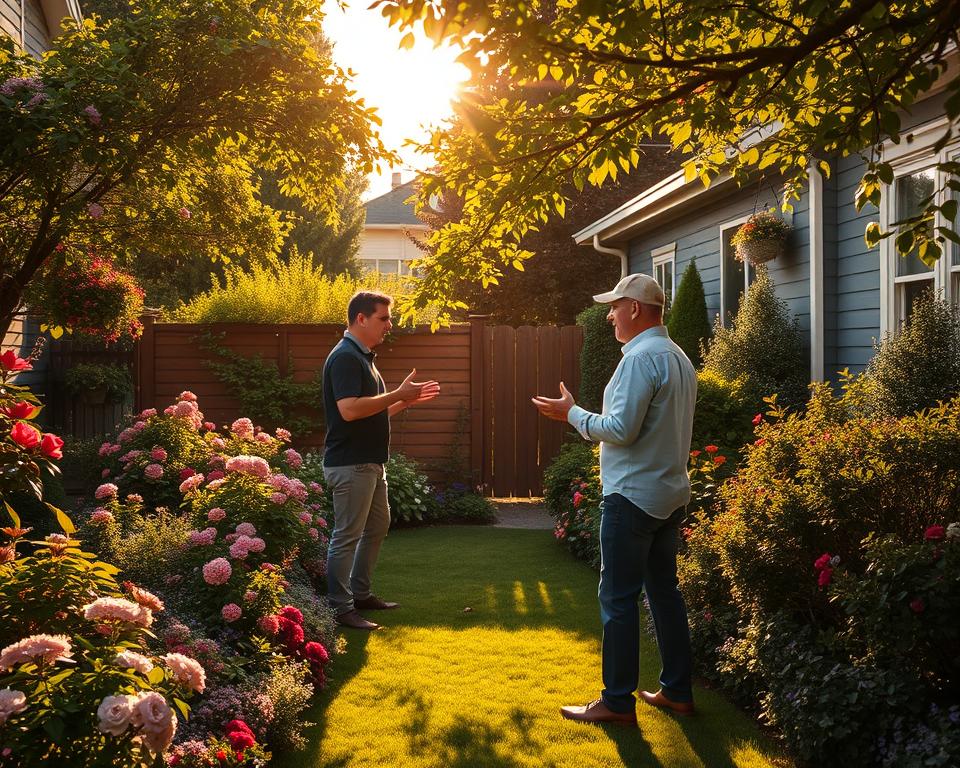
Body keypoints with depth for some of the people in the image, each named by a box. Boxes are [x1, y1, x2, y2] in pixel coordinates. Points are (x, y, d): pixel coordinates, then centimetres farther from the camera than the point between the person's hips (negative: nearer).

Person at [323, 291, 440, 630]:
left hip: (370, 463, 11)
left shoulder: (363, 357, 15)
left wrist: (405, 400, 10)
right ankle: (341, 608, 5)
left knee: (377, 527, 19)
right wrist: (398, 395, -23)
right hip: (350, 464, -11)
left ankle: (360, 593, 30)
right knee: (347, 536, -3)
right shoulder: (345, 357, -17)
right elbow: (349, 410, -29)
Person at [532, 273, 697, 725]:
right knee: (664, 590, 15)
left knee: (618, 598, -2)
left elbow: (622, 429, -22)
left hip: (633, 496, -10)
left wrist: (572, 414, -10)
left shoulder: (641, 358, -18)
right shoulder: (679, 358, 13)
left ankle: (617, 702, 4)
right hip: (671, 494, 10)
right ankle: (677, 691, 21)